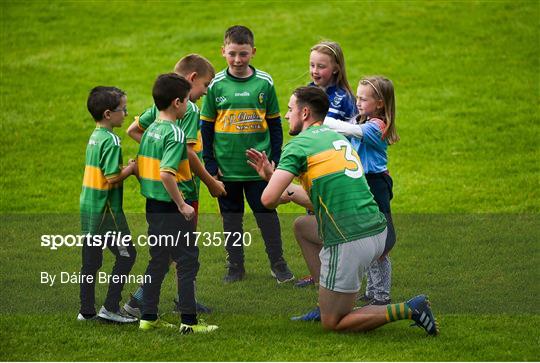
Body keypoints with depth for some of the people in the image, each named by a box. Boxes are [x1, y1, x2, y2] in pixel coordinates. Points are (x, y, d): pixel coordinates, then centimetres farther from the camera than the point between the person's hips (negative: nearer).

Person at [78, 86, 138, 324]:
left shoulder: (94, 137, 11)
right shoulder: (111, 141, -17)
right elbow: (112, 178, -21)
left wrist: (125, 167, 9)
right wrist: (130, 169, -6)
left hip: (88, 209, 9)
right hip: (105, 210, -9)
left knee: (91, 259, 12)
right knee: (126, 254, 0)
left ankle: (87, 311, 15)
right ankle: (110, 308, -2)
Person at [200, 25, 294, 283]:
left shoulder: (264, 83, -2)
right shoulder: (216, 85, -3)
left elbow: (274, 125, 6)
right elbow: (206, 127, 3)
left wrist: (275, 160, 4)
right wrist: (209, 163, 0)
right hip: (226, 166, 1)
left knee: (267, 214, 4)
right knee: (231, 218, 10)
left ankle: (278, 263, 17)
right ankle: (235, 266, 20)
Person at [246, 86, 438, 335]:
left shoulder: (299, 144, -5)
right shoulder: (336, 137, 20)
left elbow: (268, 199, -13)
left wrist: (286, 193, 11)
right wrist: (271, 175, 27)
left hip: (349, 242, -9)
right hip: (377, 231, 9)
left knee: (332, 323, 4)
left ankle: (407, 310, -10)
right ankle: (327, 303, 29)